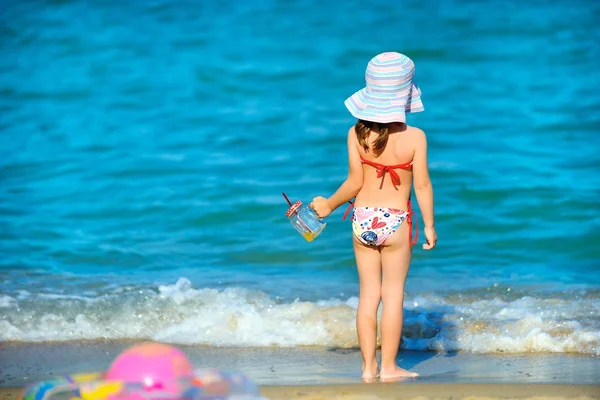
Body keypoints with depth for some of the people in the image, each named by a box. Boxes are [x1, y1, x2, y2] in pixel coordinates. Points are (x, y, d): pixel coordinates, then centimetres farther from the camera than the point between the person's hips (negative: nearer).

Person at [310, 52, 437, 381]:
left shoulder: (357, 133, -7)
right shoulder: (414, 137, -13)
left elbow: (354, 182, -6)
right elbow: (422, 185, -9)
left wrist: (328, 205, 9)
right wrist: (429, 226, 1)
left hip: (363, 219, 3)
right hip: (396, 221, -3)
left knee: (369, 293, 11)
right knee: (393, 294, 7)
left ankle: (368, 367, 14)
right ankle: (389, 367, 10)